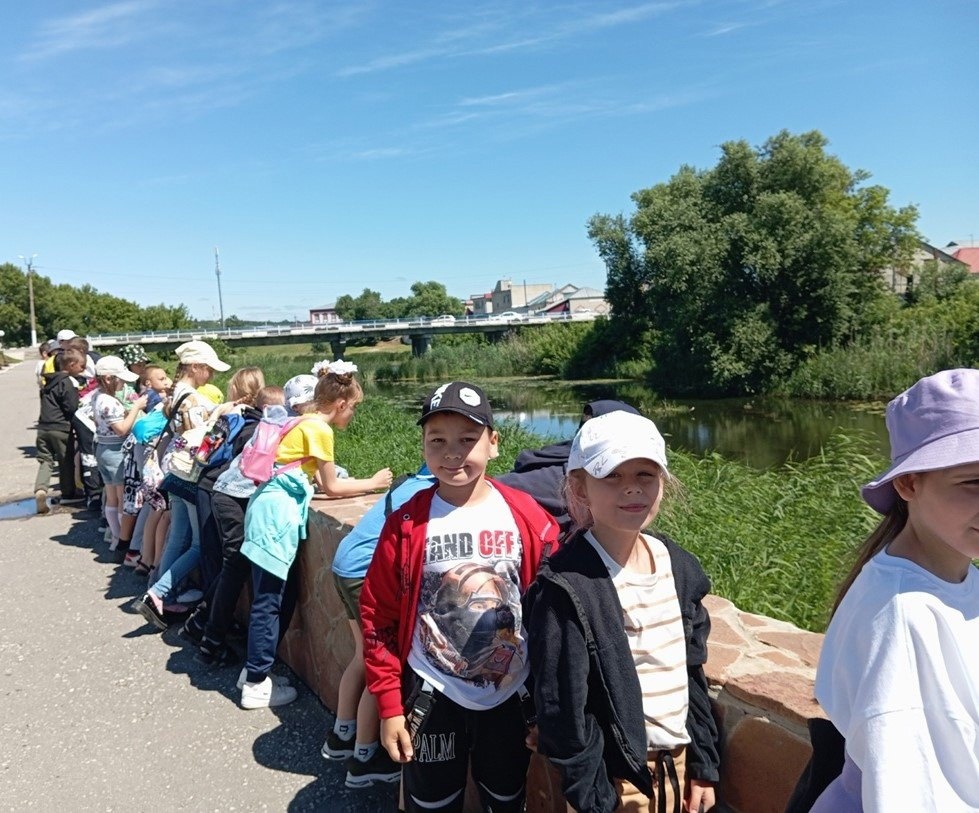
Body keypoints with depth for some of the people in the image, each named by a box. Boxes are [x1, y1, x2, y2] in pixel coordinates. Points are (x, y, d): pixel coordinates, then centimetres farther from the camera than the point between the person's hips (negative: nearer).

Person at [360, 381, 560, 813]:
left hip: (512, 695, 1)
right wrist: (389, 705, -4)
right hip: (431, 698, -1)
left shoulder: (528, 517, -11)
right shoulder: (406, 523, -12)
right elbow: (378, 617, -5)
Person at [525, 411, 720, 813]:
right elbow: (562, 709, -18)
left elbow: (692, 674, 7)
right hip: (619, 779, -6)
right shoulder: (567, 587, -22)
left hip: (679, 764, 6)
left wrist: (704, 765, 8)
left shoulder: (678, 564, -1)